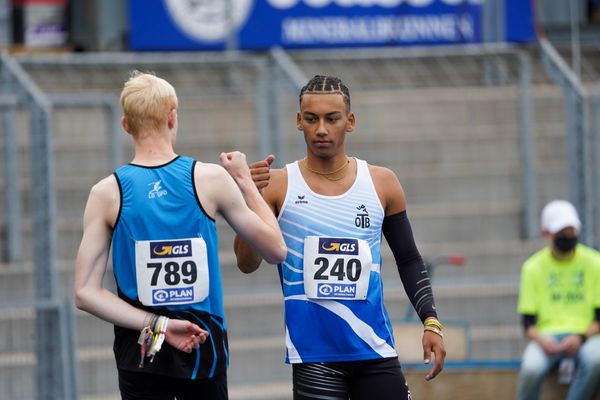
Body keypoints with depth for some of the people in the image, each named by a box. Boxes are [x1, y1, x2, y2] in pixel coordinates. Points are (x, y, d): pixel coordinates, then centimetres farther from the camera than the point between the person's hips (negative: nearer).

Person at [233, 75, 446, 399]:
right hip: (314, 356, -2)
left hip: (375, 350, 2)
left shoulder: (381, 183, 5)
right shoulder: (278, 186, -2)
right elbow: (247, 264, -9)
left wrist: (431, 322, 3)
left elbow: (408, 260, 14)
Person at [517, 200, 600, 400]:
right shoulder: (533, 267, 6)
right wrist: (540, 340, -18)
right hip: (547, 336, 0)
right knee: (531, 369, -34)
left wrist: (581, 337, -16)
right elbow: (528, 321, 5)